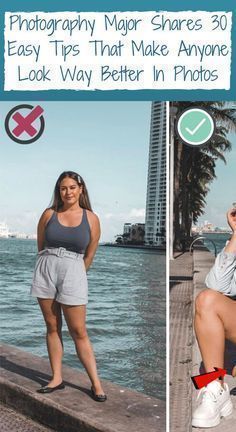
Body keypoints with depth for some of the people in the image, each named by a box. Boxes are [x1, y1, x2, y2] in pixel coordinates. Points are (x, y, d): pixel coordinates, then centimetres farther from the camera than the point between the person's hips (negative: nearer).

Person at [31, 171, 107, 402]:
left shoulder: (91, 219, 1)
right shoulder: (49, 214, 4)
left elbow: (89, 256, 7)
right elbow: (40, 246, 13)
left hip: (73, 273, -2)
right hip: (45, 272, 2)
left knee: (78, 332, -2)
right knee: (52, 327, 8)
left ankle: (96, 383, 5)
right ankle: (57, 378, 17)